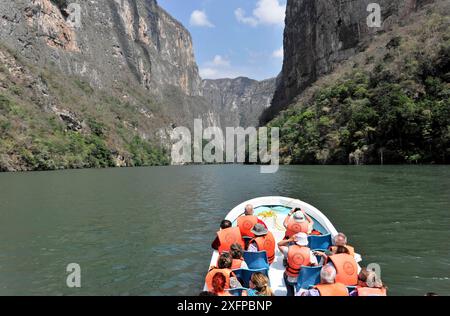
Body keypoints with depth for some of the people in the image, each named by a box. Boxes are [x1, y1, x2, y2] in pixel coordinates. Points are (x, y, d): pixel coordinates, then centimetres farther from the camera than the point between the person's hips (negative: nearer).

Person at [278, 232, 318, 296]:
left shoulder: (289, 249, -19)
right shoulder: (309, 252, -20)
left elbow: (279, 245, -2)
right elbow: (316, 265, -16)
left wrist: (289, 240, -14)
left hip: (290, 278, 0)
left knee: (290, 293, 25)